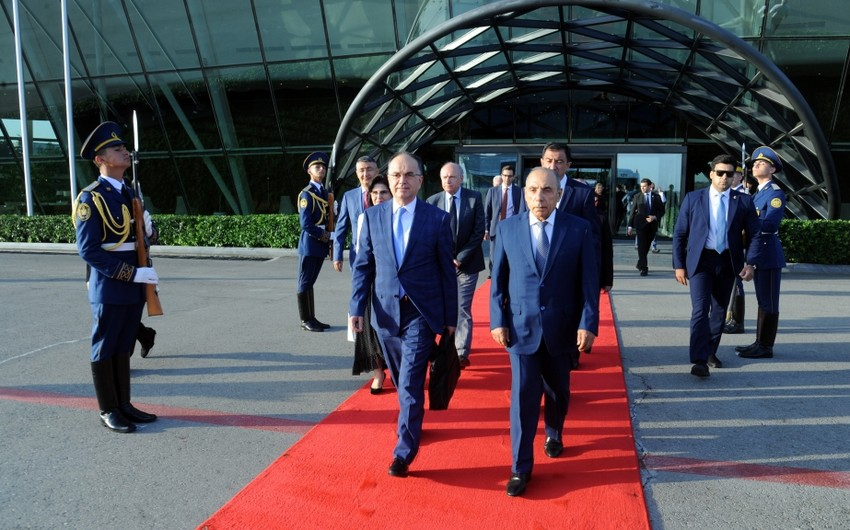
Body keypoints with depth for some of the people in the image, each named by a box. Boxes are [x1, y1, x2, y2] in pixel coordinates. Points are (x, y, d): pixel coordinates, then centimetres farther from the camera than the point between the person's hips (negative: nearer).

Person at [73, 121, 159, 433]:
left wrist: (147, 229, -6)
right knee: (105, 349, 6)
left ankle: (124, 405, 26)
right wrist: (133, 273, -22)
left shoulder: (130, 194, 12)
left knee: (124, 348, 15)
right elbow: (88, 250, -18)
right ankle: (108, 411, 17)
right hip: (109, 288, -7)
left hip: (133, 289, 7)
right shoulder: (91, 198, -12)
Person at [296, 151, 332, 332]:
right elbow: (305, 224, -18)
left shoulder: (325, 192, 14)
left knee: (310, 282, 14)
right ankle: (305, 320, 8)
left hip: (321, 245, 8)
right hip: (309, 245, -8)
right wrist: (323, 235, -9)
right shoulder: (306, 194, -11)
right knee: (305, 283, 1)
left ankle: (312, 318, 20)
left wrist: (328, 237, 4)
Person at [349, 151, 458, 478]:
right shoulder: (372, 217, 3)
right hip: (385, 311, 3)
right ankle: (413, 423, 43)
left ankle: (404, 452, 4)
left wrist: (450, 317, 0)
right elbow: (362, 266, 5)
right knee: (401, 380, 18)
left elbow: (447, 271, -1)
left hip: (421, 312, -3)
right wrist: (356, 307, -4)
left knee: (411, 382, -6)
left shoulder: (438, 219, -4)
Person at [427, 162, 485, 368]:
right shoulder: (433, 201, 1)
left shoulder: (474, 198, -3)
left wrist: (460, 258, -11)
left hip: (467, 263, -2)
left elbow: (479, 231, -6)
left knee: (463, 309, -2)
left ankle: (461, 353, 1)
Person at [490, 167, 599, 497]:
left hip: (562, 327, 1)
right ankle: (521, 467, 10)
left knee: (557, 390, 19)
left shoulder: (579, 229, -5)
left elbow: (589, 281, -4)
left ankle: (554, 432, 48)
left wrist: (588, 324, -10)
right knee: (523, 396, -1)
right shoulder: (507, 229, -2)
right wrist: (497, 321, -3)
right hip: (521, 326, 0)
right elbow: (498, 281, 2)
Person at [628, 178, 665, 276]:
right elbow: (633, 211, 3)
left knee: (646, 246, 10)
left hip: (652, 225, 2)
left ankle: (640, 264, 29)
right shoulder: (637, 197, 2)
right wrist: (630, 226, -1)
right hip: (641, 224, -2)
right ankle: (644, 268, -7)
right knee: (642, 246, -8)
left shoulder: (656, 197, 5)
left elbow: (662, 210, 9)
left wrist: (655, 217, -11)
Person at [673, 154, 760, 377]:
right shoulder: (693, 198, 1)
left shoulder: (744, 201, 3)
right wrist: (679, 264, -2)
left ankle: (710, 351, 29)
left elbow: (753, 235, 5)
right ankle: (699, 360, -14)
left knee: (719, 310, 12)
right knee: (700, 309, -12)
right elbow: (679, 234, 3)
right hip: (701, 260, -2)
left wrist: (750, 263, -8)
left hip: (728, 262, 2)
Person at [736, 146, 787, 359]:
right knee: (762, 301, 14)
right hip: (756, 253, 9)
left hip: (768, 254, -9)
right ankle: (759, 342, 22)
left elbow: (770, 224, -23)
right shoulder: (758, 193, 17)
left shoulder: (776, 193, -10)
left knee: (768, 302, -2)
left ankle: (766, 347, 4)